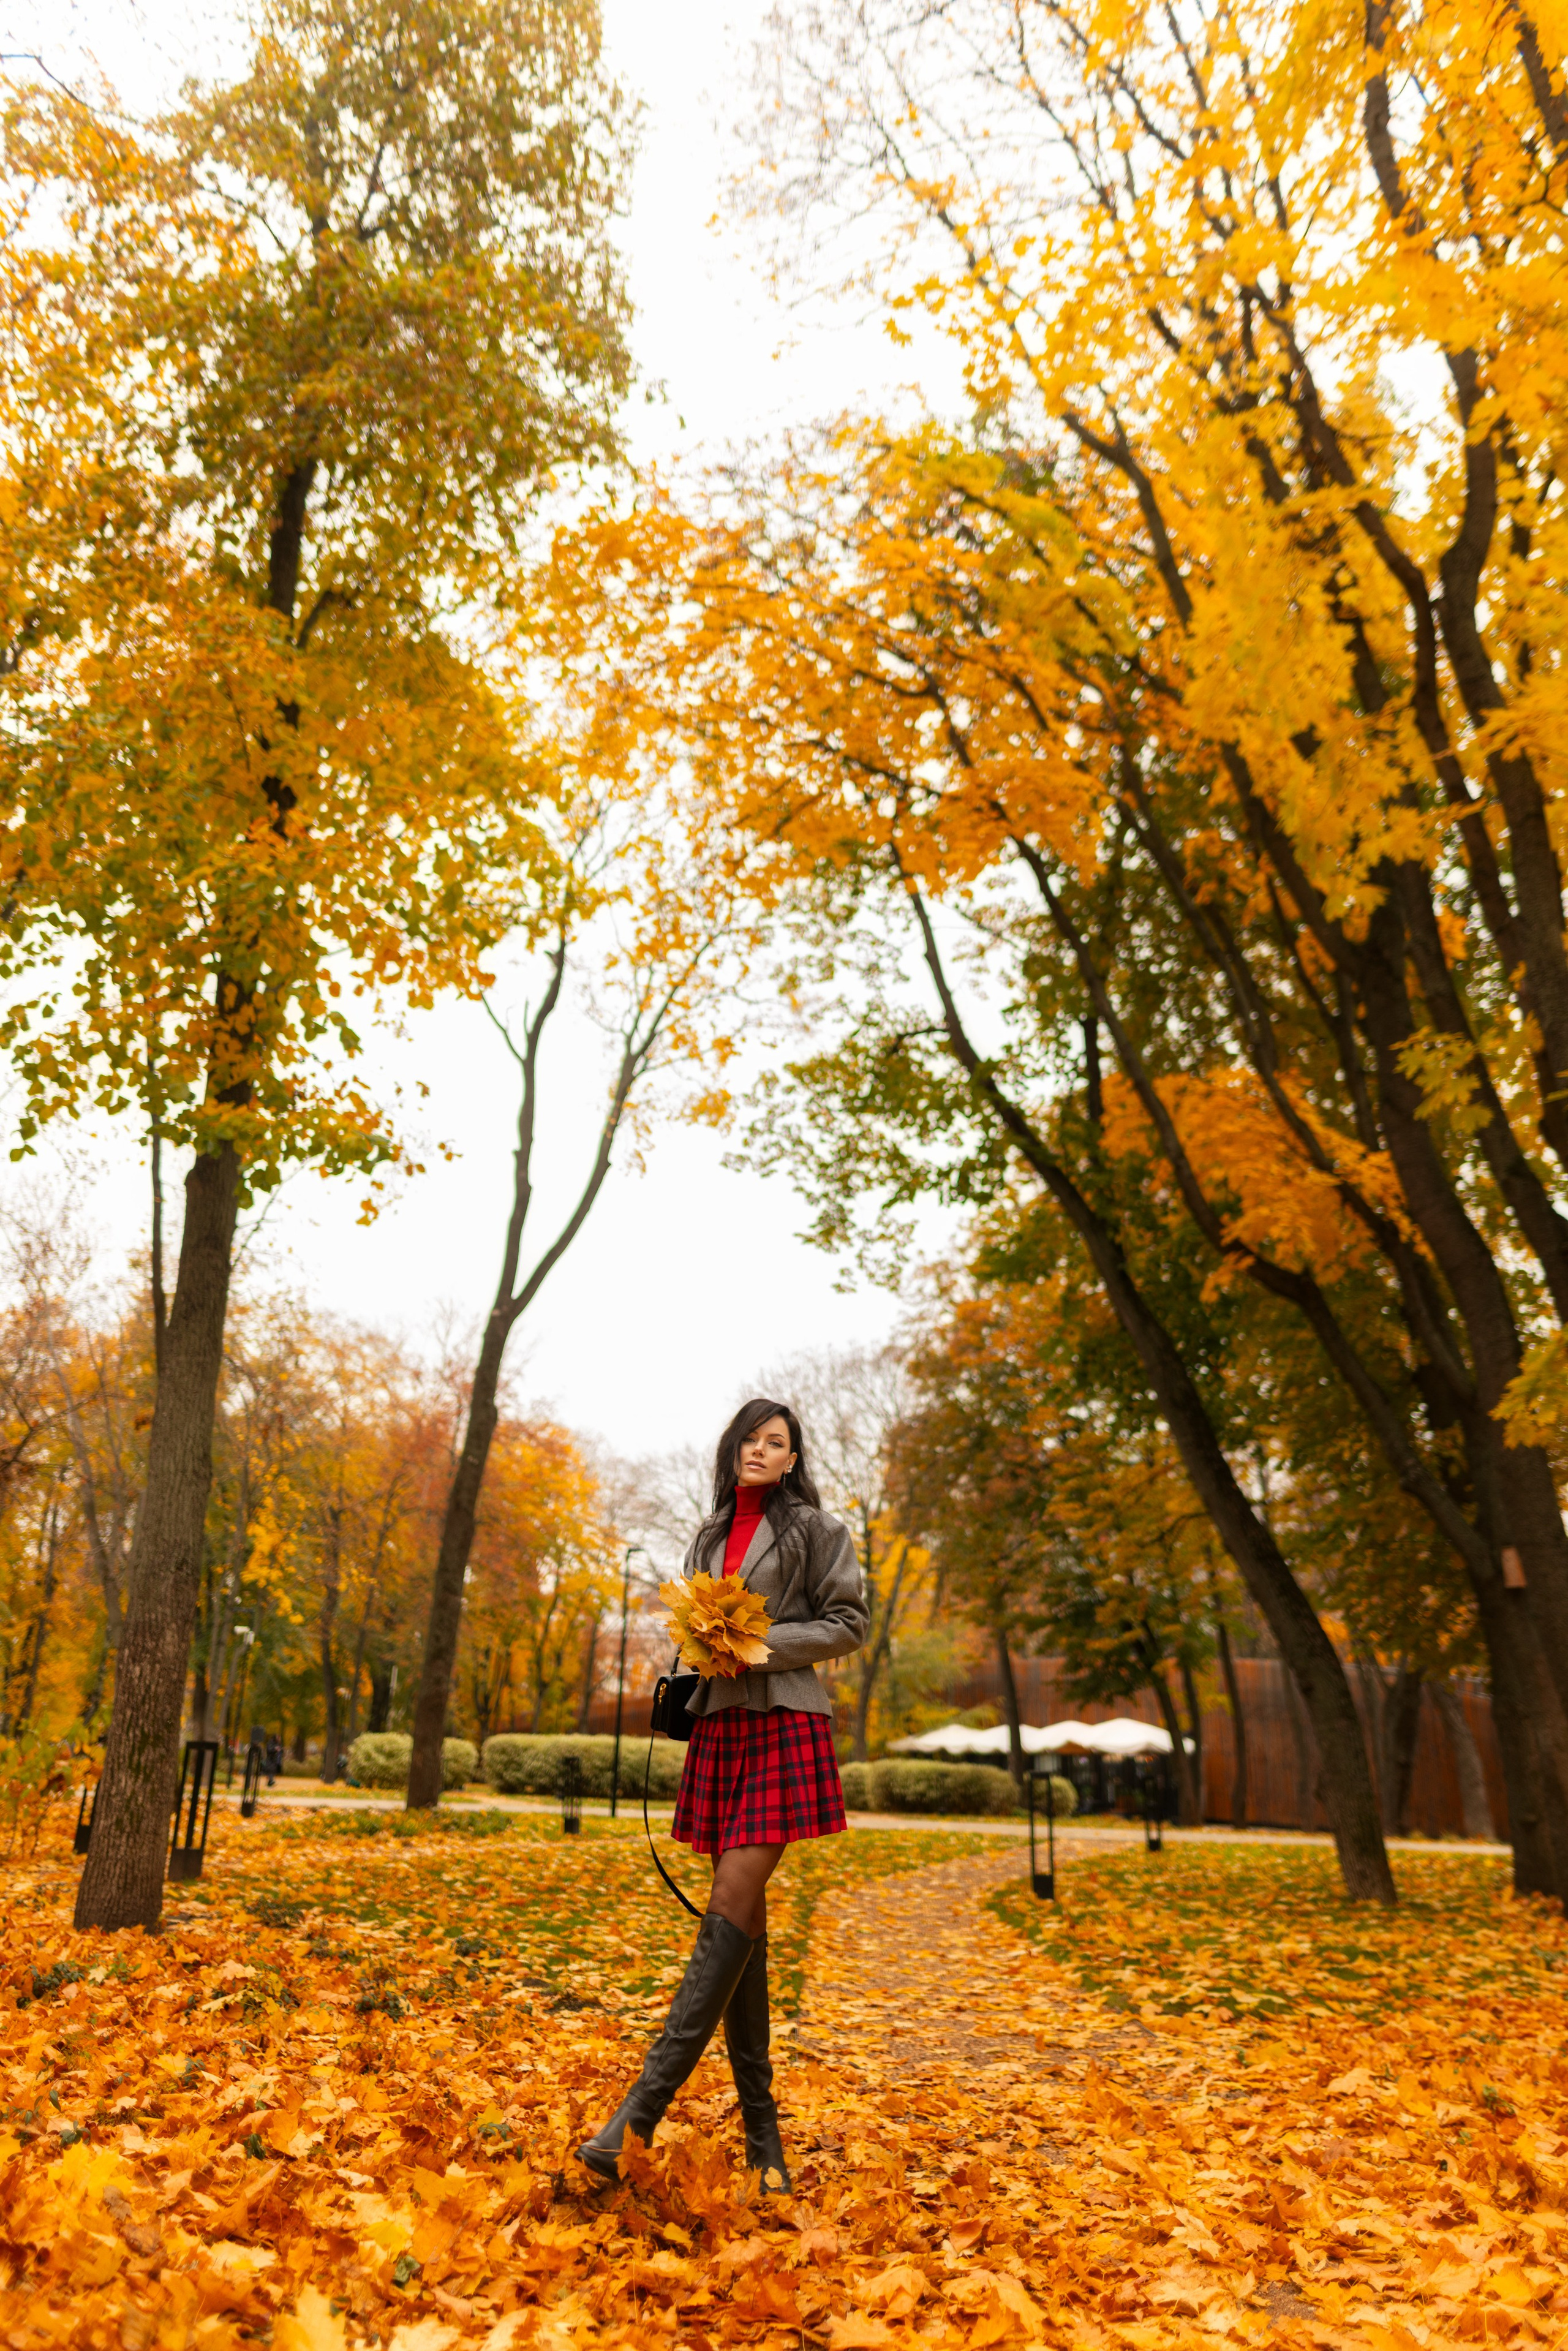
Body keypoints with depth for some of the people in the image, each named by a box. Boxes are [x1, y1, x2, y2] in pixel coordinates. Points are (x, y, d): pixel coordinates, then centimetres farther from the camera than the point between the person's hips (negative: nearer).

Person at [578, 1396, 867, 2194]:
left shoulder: (817, 1529, 2)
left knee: (731, 1903, -14)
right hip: (719, 1724, 5)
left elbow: (848, 1623, -2)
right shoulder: (710, 1535, 17)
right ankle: (761, 2127, 12)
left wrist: (762, 1643, -12)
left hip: (784, 1723, -5)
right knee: (742, 1916, 5)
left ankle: (645, 2104, -16)